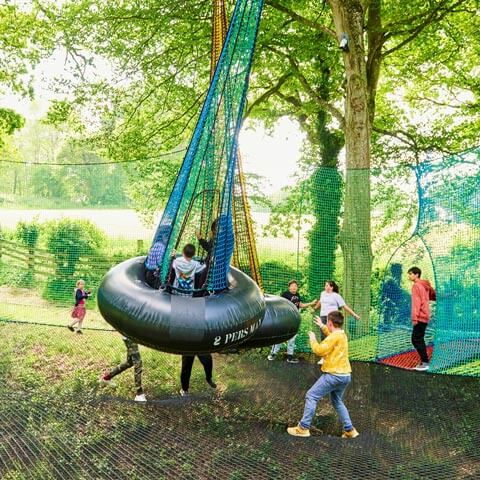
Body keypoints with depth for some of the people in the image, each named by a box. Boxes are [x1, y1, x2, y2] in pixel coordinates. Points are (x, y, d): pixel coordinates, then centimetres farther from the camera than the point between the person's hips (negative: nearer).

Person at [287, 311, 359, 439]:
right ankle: (349, 430, 22)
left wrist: (313, 339, -4)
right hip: (345, 375, 9)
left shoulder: (335, 336, -16)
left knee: (311, 396, -3)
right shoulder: (342, 335, 13)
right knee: (337, 402, 25)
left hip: (334, 375, -9)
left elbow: (319, 350, -20)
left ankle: (303, 428, -2)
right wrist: (322, 326, 42)